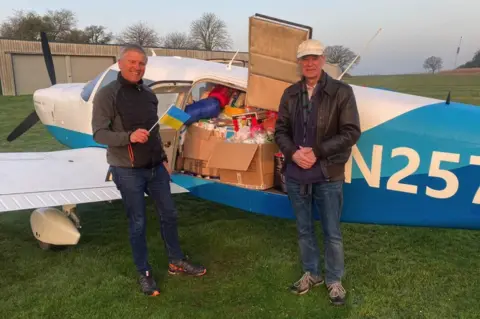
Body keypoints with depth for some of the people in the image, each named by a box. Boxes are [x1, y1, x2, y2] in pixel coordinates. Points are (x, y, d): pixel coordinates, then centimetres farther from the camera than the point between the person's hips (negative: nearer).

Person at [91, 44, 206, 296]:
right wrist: (129, 136, -29)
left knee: (169, 215, 13)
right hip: (127, 171, -6)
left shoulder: (148, 94, 8)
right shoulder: (107, 94, -10)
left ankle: (176, 262, 31)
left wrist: (163, 159, 14)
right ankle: (144, 273, 23)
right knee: (137, 223, 5)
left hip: (156, 168, 6)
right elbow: (99, 133, -14)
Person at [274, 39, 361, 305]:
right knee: (304, 229, 17)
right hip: (295, 175, 4)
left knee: (331, 232, 9)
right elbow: (281, 130, 6)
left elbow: (351, 133, -9)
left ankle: (334, 280, 30)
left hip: (328, 176, -3)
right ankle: (311, 274, 37)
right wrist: (293, 153, -13)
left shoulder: (341, 92, -7)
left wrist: (317, 152, -16)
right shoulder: (290, 94, 4)